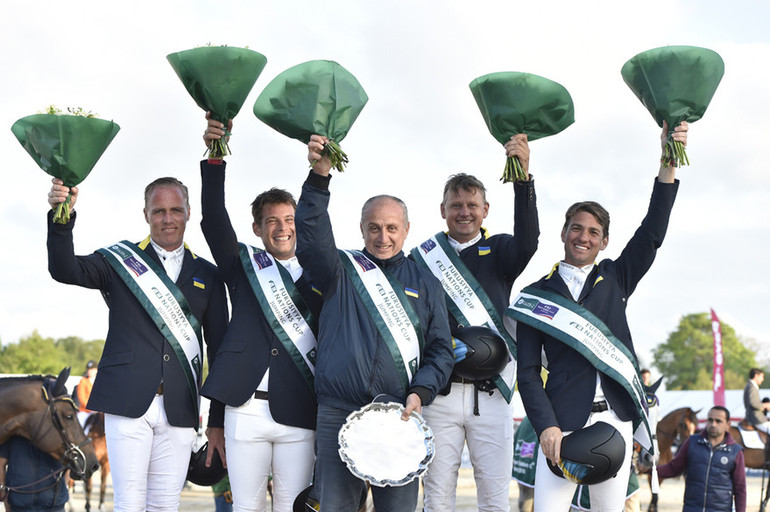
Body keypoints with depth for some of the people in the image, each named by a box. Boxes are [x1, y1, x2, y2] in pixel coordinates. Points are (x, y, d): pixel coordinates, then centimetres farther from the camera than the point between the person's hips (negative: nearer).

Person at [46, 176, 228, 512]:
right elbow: (65, 270, -9)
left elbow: (219, 346, 14)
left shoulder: (206, 276, 14)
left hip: (179, 409, 2)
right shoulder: (121, 261, 8)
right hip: (128, 403, -2)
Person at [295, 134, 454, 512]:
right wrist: (319, 177, -22)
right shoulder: (342, 271, 11)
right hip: (338, 414, -1)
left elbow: (440, 350, 11)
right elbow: (313, 237, -9)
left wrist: (420, 393, -7)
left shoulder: (423, 283, 15)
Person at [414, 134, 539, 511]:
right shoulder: (422, 257, 10)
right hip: (439, 391, 0)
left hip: (491, 392, 0)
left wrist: (523, 177, -27)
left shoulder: (498, 250, 10)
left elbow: (527, 243, -14)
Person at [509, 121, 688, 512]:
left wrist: (669, 160, -9)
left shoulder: (614, 278, 16)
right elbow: (528, 372, 3)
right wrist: (546, 427, -12)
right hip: (562, 421, -2)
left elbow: (652, 234, 2)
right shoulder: (536, 296, 8)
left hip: (615, 418, 2)